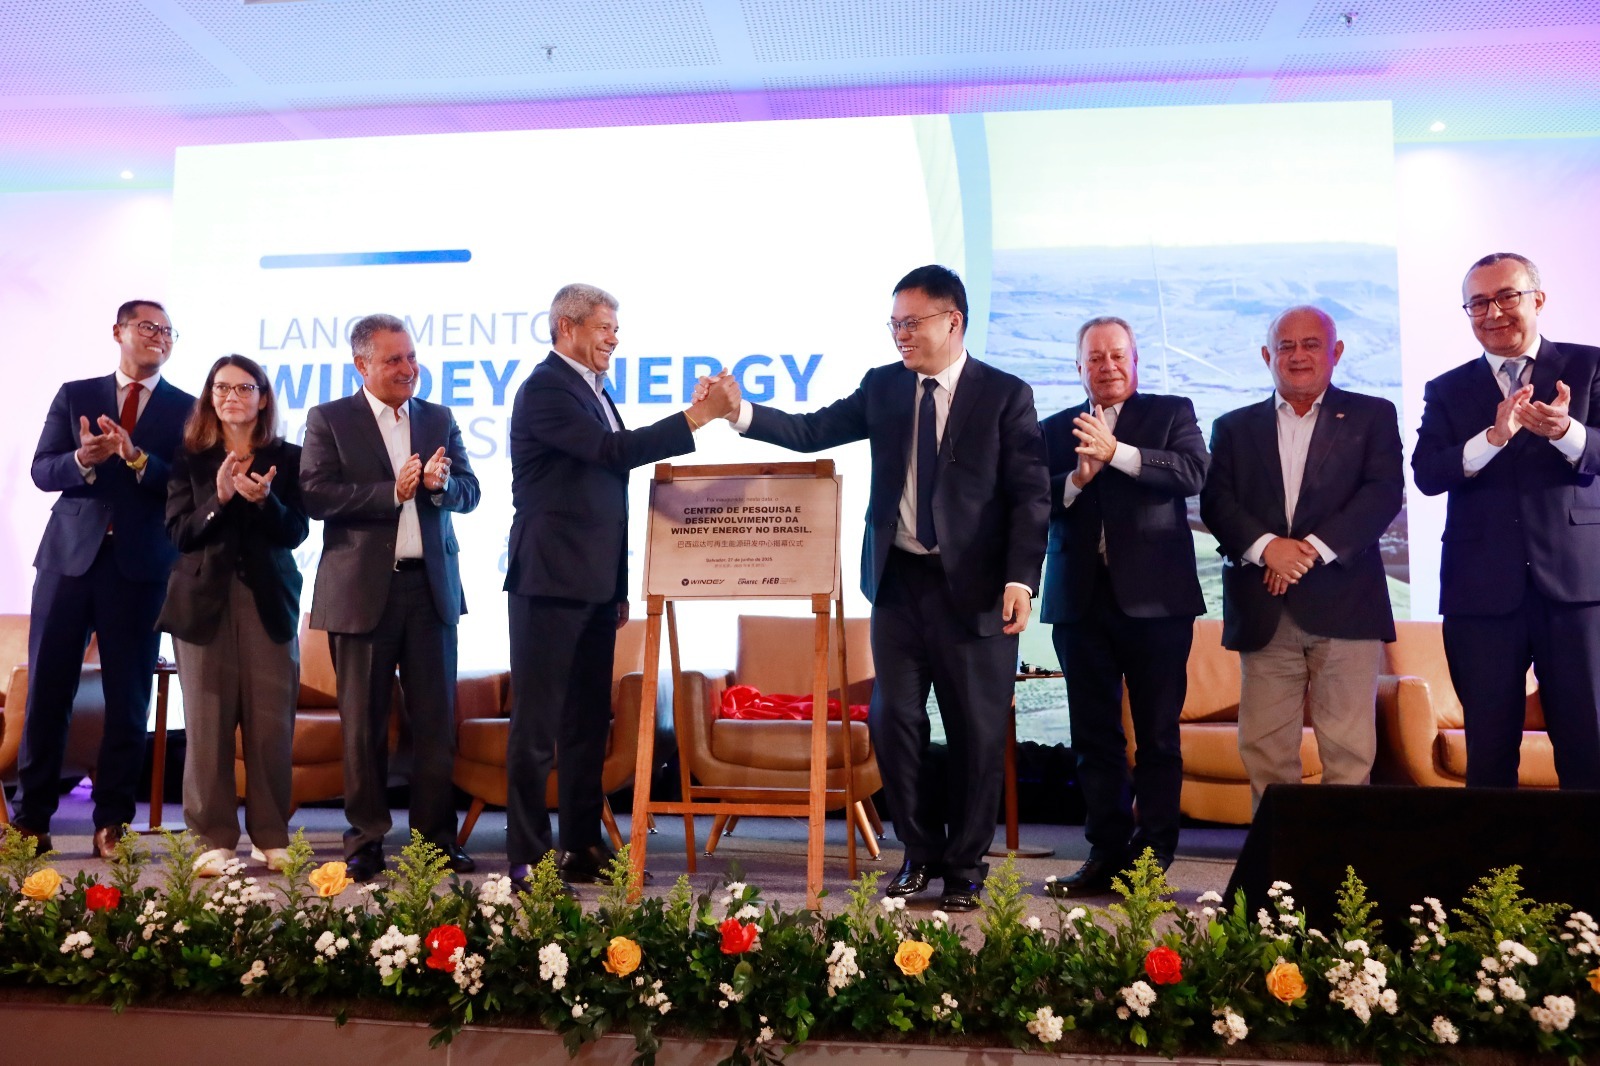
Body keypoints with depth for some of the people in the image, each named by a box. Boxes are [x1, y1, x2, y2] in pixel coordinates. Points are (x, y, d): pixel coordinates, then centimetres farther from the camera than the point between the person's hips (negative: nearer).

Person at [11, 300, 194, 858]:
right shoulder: (74, 395, 11)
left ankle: (112, 822, 11)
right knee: (46, 690, 4)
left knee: (129, 698, 2)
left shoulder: (187, 409, 6)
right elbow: (42, 470, 3)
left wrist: (136, 458, -20)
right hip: (69, 557, 1)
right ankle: (32, 818, 15)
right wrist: (82, 460, -17)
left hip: (141, 565, -1)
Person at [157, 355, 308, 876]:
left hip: (269, 602, 0)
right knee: (208, 723, -1)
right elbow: (178, 532, 0)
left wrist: (264, 500, -18)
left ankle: (271, 838, 8)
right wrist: (219, 497, -15)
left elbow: (296, 532, 0)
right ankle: (214, 839, 7)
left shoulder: (287, 458, 8)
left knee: (271, 723, -2)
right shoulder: (189, 459, 10)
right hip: (204, 602, 1)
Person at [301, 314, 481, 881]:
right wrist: (392, 492, -16)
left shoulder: (439, 419, 13)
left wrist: (441, 484, -15)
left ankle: (437, 835, 14)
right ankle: (366, 839, 17)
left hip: (431, 585, 3)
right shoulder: (329, 420, 2)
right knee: (363, 724, 6)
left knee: (436, 721, 5)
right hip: (362, 589, -3)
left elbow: (469, 492, 7)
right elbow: (314, 494, -10)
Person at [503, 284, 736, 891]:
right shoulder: (545, 388, -10)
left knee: (588, 722, 13)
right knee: (537, 724, -3)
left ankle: (583, 849, 22)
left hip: (594, 586, 9)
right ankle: (527, 859, 4)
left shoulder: (595, 391, 19)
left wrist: (618, 587, 19)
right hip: (550, 582, -9)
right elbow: (615, 450, -23)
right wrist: (696, 418, -21)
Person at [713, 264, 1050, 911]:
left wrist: (1020, 578, -16)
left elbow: (1031, 495, -7)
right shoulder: (882, 387, 8)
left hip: (975, 587, -3)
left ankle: (965, 866, 22)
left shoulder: (1006, 395, -3)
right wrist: (743, 412, -12)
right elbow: (811, 432, 2)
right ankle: (921, 853, 26)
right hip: (898, 580, 4)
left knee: (977, 732, 5)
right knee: (893, 720, 7)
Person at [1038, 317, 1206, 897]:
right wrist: (1077, 478, -16)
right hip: (1080, 599, 3)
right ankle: (1106, 853, 15)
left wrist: (1116, 452, -20)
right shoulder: (1054, 430, 13)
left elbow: (1192, 473, -11)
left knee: (1158, 735, 2)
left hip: (1155, 597, -2)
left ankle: (1152, 858, 10)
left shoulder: (1172, 413, 8)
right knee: (1095, 738, 7)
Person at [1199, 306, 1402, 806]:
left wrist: (1314, 549, -15)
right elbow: (1216, 502, 2)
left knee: (1349, 751, -1)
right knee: (1264, 751, 2)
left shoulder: (1371, 416, 11)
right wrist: (1267, 546, -16)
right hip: (1264, 613, 2)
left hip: (1344, 607, -1)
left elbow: (1384, 492, -3)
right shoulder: (1233, 427, 15)